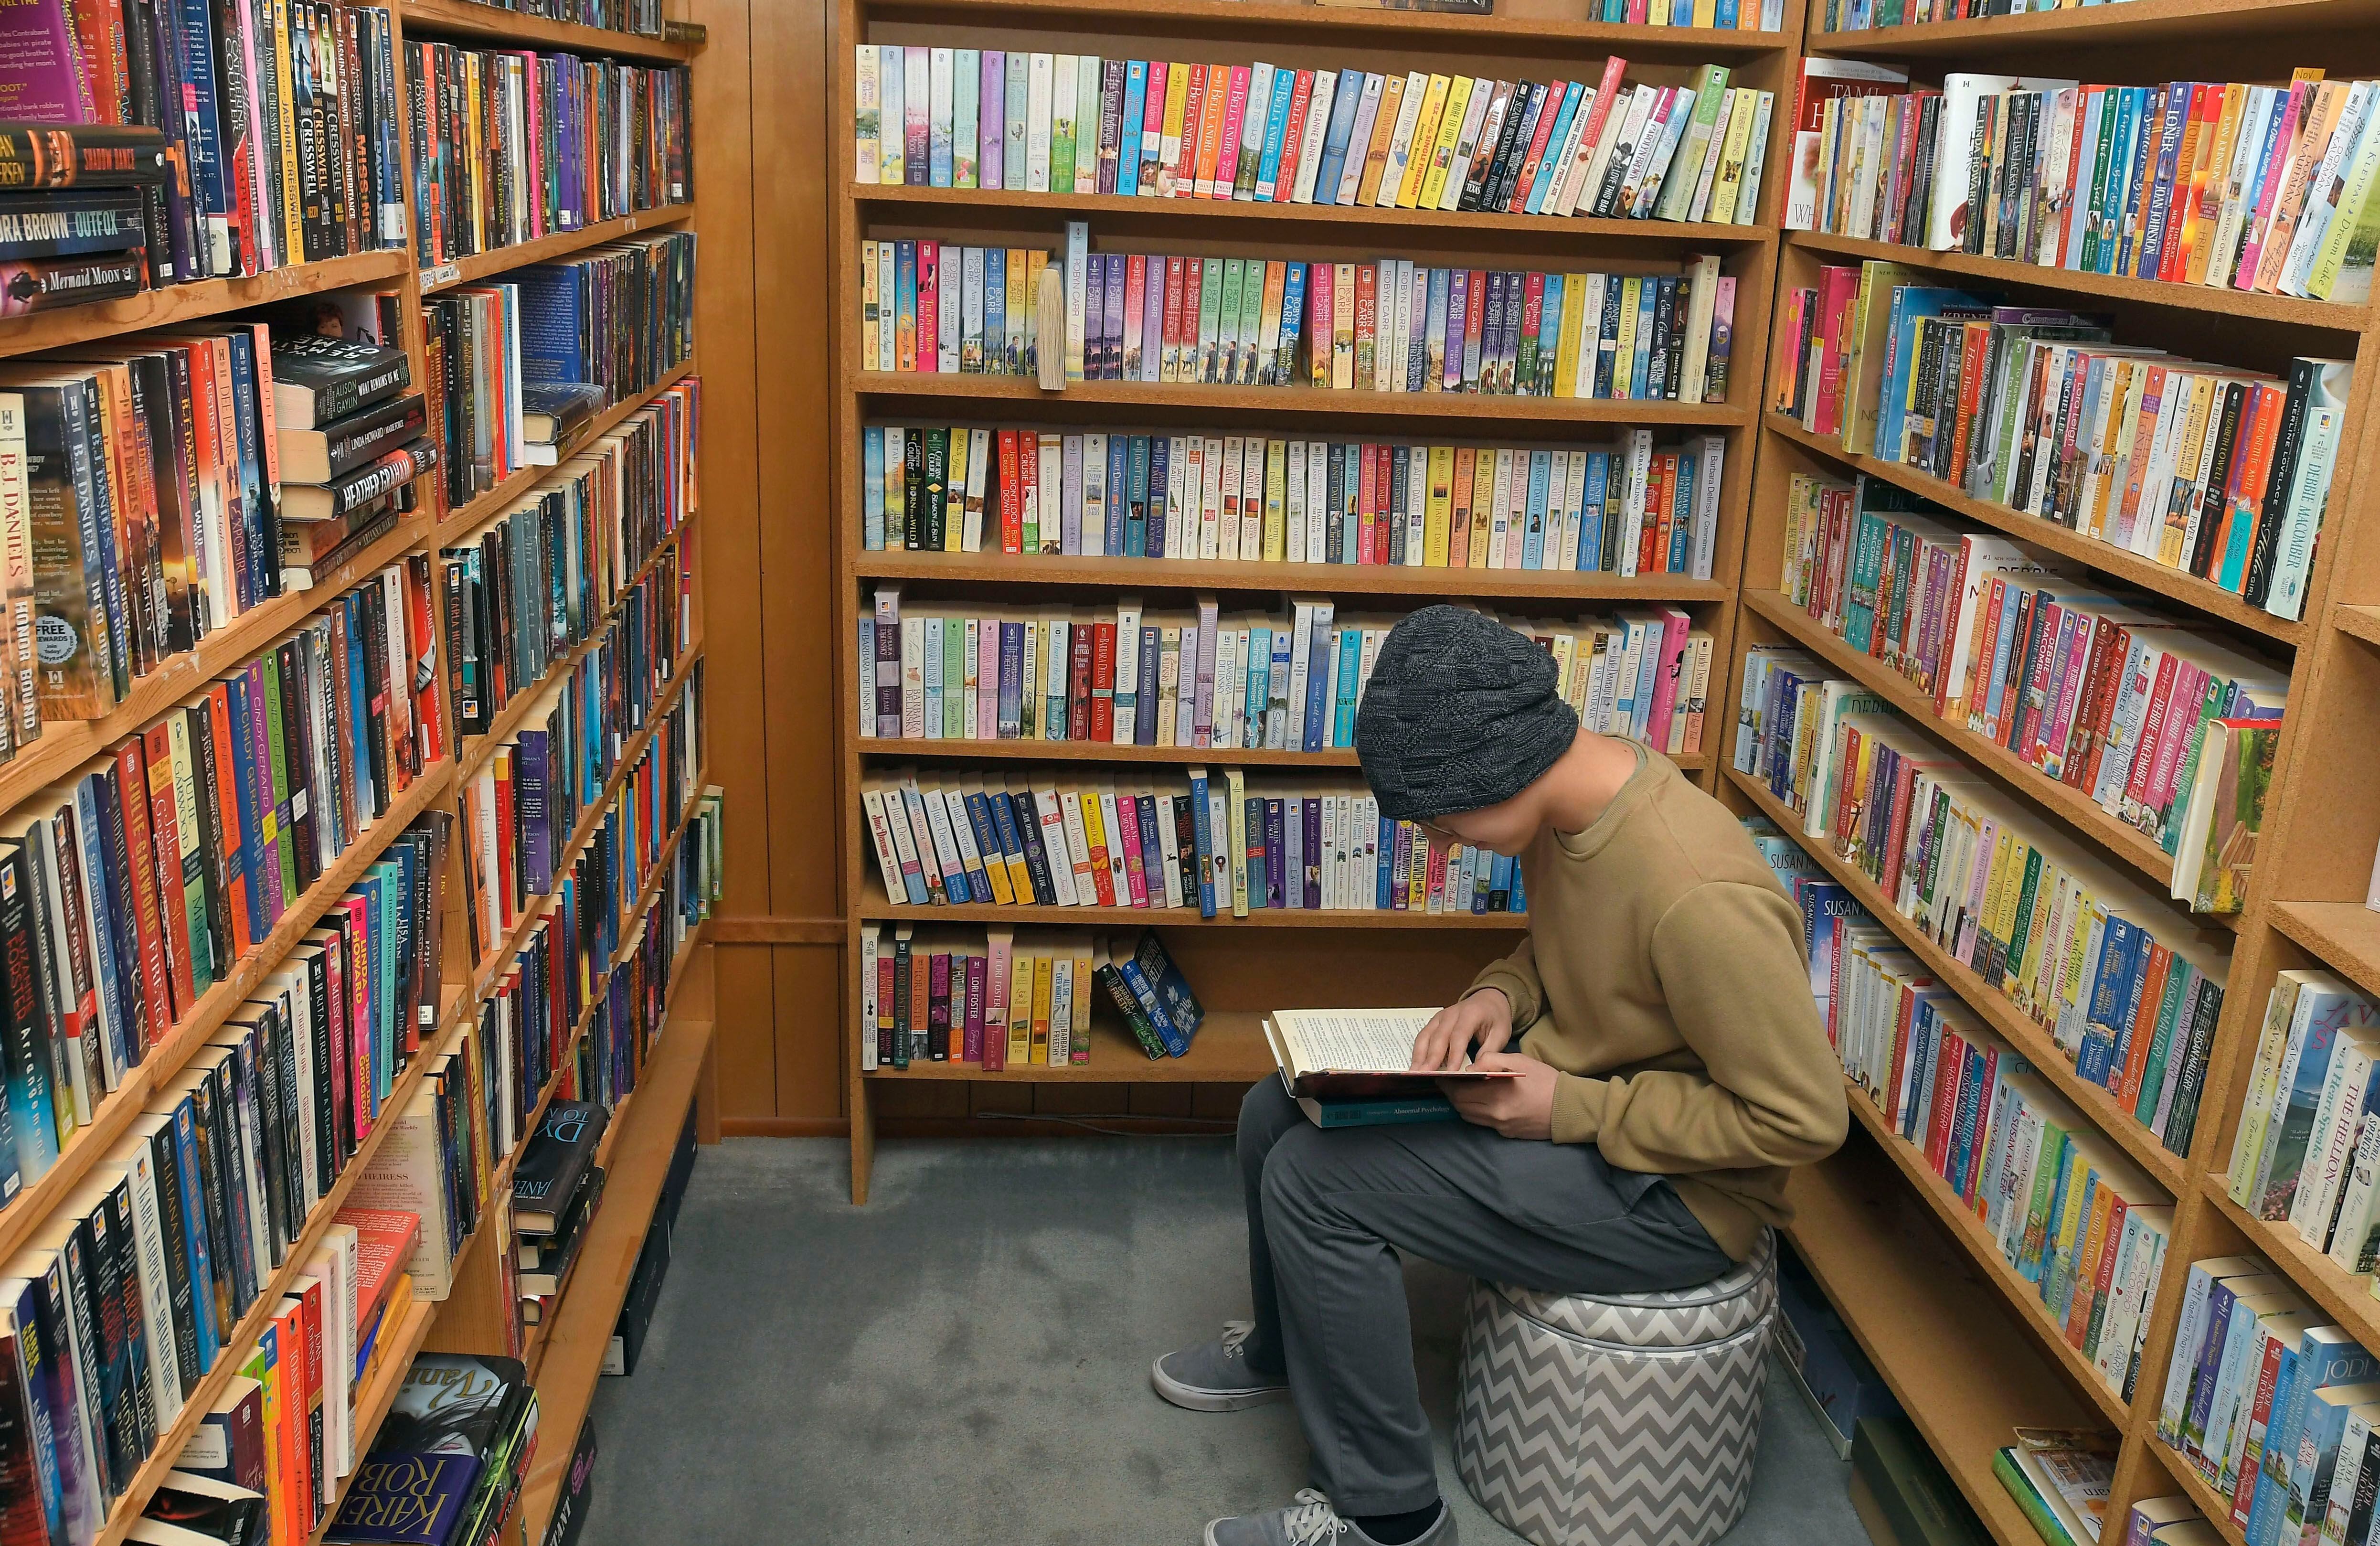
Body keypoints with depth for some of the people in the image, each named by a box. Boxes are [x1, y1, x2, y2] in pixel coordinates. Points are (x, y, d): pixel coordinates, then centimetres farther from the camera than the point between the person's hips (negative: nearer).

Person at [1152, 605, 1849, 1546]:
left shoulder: (1697, 894, -33)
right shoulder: (1569, 805, -4)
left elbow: (1802, 1118, -26)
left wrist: (1571, 1109, -23)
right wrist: (1499, 994, -6)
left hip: (1669, 1188, -9)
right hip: (1560, 1087, 9)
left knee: (1314, 1180, -18)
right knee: (1278, 1113, 7)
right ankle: (1286, 1351, 35)